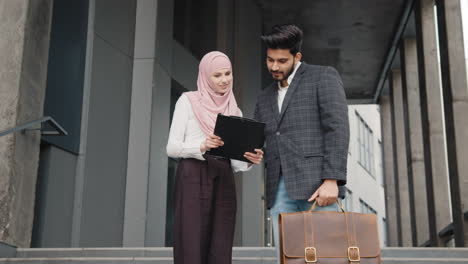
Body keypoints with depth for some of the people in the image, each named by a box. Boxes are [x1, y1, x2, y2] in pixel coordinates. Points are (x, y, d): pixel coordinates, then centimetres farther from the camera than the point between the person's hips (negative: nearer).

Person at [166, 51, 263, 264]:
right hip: (193, 177, -4)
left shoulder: (235, 112, 19)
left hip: (223, 181, 4)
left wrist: (250, 159, -8)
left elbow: (235, 162, 15)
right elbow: (172, 147, 0)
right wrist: (202, 146, -19)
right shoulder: (188, 100, 7)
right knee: (192, 247, -11)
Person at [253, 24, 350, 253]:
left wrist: (332, 180, -18)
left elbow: (337, 128, -7)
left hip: (316, 184, -5)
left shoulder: (324, 77, 4)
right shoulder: (265, 98, 23)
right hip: (279, 190, 6)